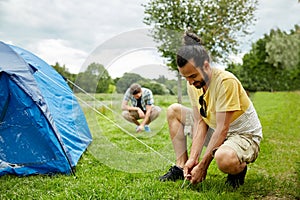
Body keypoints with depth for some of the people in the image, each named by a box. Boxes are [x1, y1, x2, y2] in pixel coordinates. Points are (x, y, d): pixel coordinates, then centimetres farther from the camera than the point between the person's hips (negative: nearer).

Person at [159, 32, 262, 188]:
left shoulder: (225, 81, -28)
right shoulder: (193, 84, -6)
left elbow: (222, 129, -27)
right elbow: (200, 122, -8)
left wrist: (202, 166, -26)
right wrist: (193, 158, -19)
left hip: (245, 136, -7)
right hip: (216, 131, 8)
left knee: (223, 158, -42)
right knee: (173, 111, 3)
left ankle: (239, 168, -3)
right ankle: (181, 167, 3)